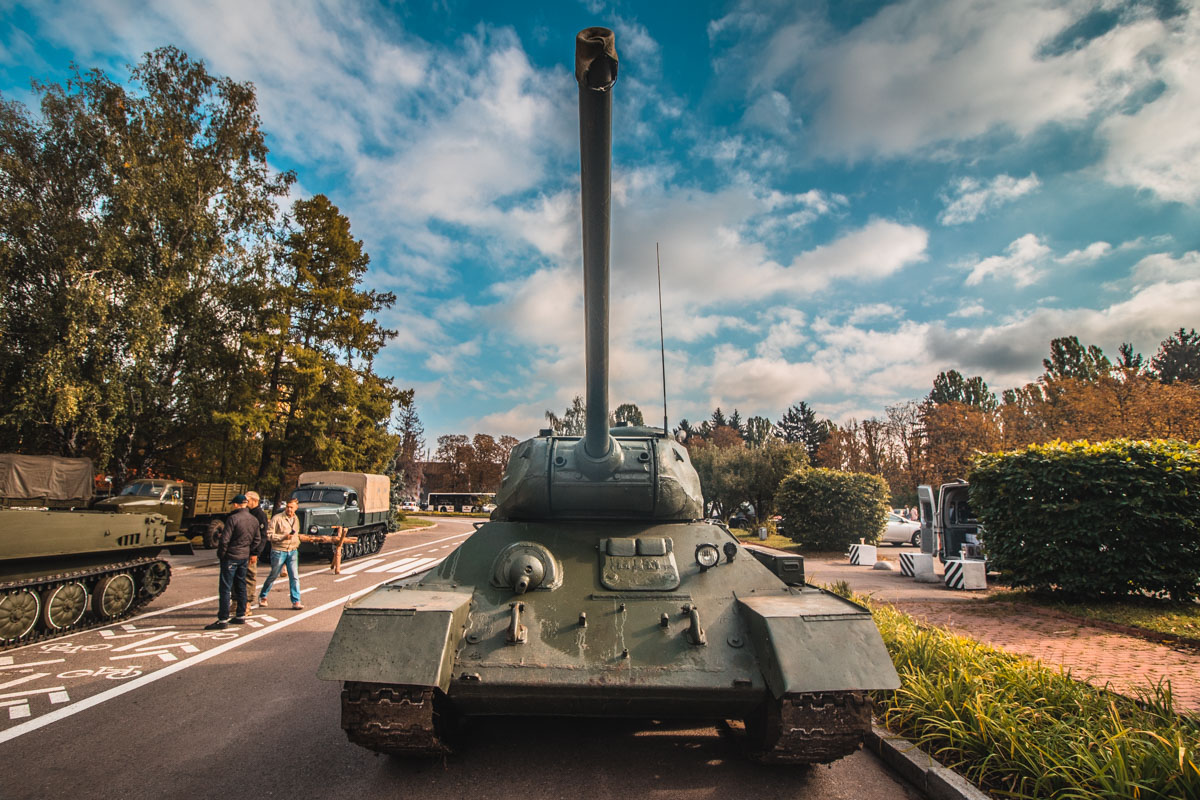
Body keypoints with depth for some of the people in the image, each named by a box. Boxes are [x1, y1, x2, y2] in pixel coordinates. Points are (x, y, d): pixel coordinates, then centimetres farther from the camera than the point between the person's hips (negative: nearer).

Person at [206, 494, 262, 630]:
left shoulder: (233, 518, -15)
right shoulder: (254, 520, 8)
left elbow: (225, 539, -18)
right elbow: (256, 541, 12)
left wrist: (220, 554, -5)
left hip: (231, 557, -7)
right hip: (244, 557, 7)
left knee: (225, 588, -3)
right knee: (241, 586, 15)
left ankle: (223, 620, -2)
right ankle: (241, 616, 21)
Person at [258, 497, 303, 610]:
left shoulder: (296, 519, 11)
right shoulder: (277, 518, -9)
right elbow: (269, 534, -13)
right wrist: (283, 537, -22)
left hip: (293, 551, 4)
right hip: (279, 551, -4)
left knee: (294, 577, -2)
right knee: (273, 575, 10)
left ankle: (296, 601, 0)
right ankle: (263, 596, 33)